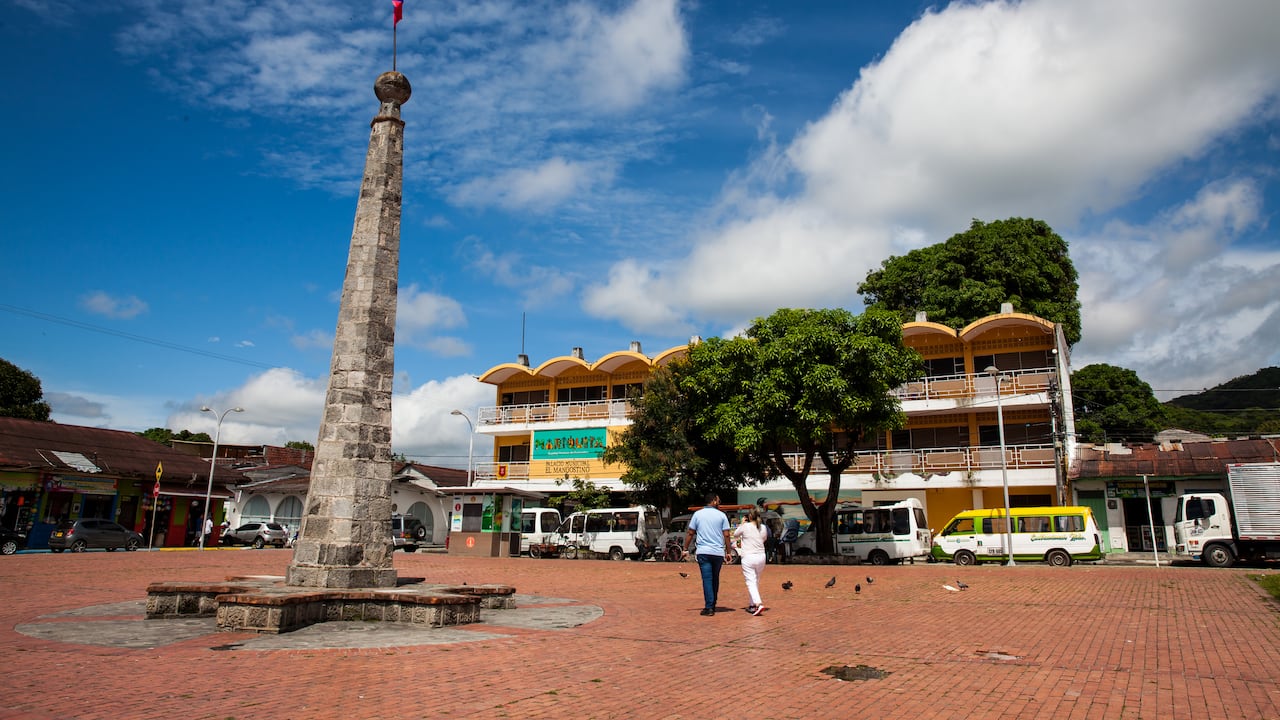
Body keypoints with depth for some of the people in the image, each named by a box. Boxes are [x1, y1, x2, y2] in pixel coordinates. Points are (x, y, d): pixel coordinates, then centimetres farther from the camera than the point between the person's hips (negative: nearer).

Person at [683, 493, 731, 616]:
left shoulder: (698, 514, 5)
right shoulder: (721, 515, 3)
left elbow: (690, 533, 4)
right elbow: (726, 535, 1)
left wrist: (686, 549, 12)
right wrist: (728, 552, 7)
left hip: (703, 552, -1)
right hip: (718, 552, 1)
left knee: (707, 579, -3)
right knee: (715, 579, 15)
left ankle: (709, 607, -10)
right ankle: (713, 604, 24)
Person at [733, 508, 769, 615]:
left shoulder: (745, 526, -9)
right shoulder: (763, 528, 1)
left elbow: (735, 535, 9)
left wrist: (742, 524, 17)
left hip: (748, 558, -4)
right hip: (761, 557, 4)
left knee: (751, 582, -7)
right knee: (756, 581, 18)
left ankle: (758, 603, -25)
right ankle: (753, 604, 27)